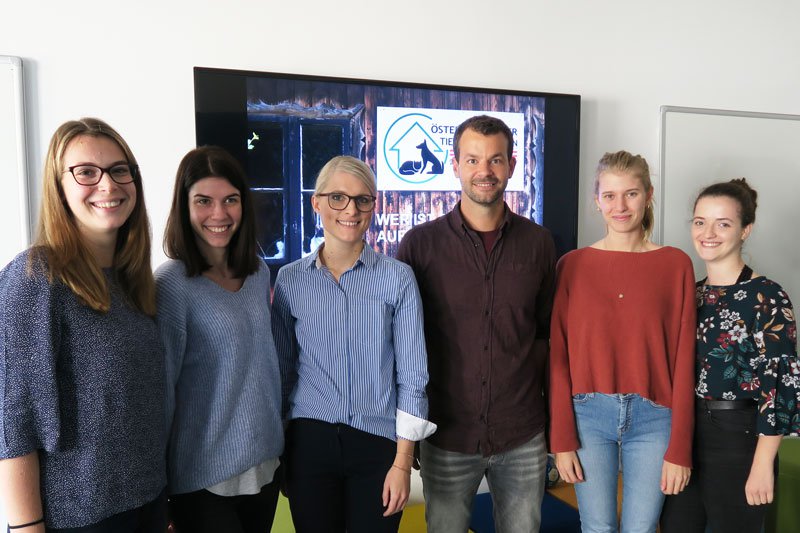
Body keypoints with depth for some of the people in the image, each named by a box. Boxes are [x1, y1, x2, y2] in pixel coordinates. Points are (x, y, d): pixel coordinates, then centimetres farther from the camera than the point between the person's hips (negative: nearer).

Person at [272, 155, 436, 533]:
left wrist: (402, 462, -6)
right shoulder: (289, 280, -1)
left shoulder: (398, 278, -6)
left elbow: (412, 374, -5)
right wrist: (279, 452, 9)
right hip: (309, 441, 2)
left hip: (378, 444, -1)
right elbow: (283, 370, 7)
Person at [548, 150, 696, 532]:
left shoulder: (675, 264, -2)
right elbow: (559, 357, -2)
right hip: (588, 415, 0)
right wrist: (561, 440, -4)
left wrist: (679, 448, -4)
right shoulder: (572, 265, -2)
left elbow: (683, 360, -3)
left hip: (653, 418, 0)